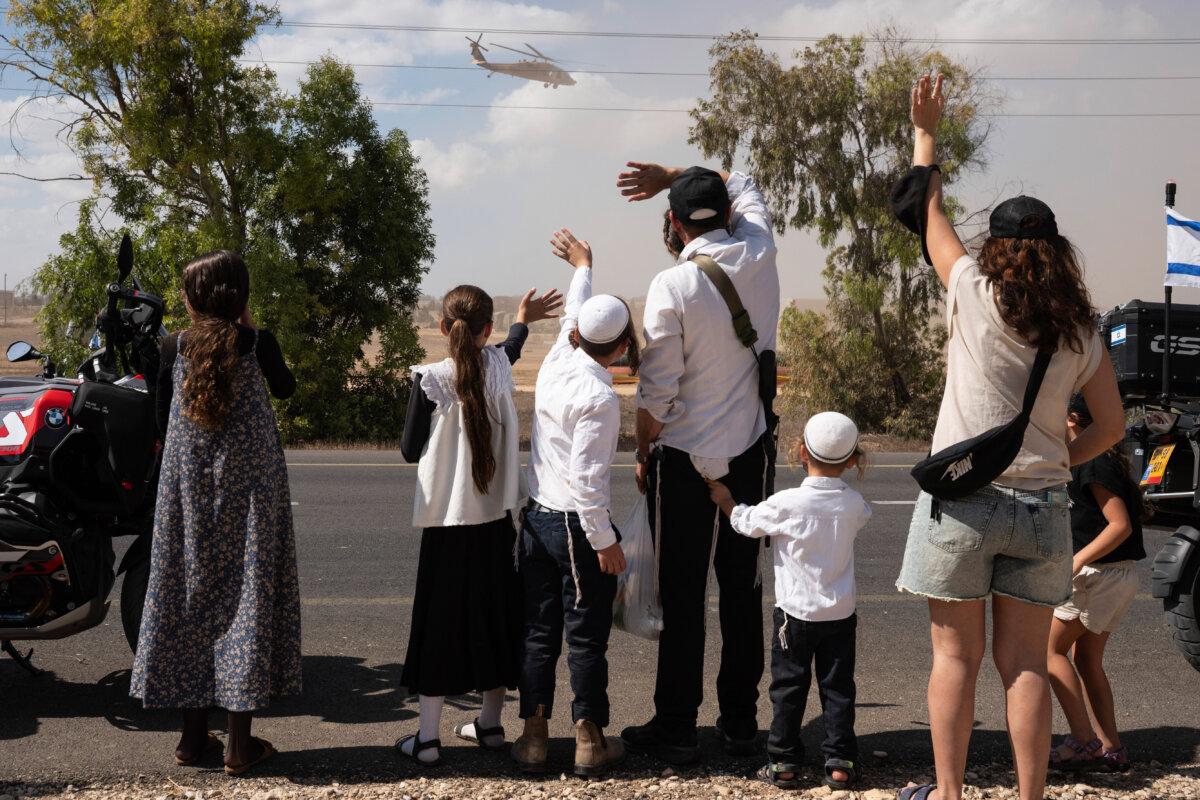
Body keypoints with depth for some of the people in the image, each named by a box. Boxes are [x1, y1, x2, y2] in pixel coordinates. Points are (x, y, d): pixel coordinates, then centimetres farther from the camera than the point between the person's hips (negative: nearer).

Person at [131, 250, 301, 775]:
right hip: (249, 489, -3)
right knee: (246, 592, 3)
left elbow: (163, 422, 6)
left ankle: (193, 735, 17)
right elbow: (285, 387, 12)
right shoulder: (257, 344, -8)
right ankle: (240, 742, 4)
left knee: (190, 593, 11)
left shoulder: (174, 347, -1)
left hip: (187, 491, 3)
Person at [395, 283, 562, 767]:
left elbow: (411, 450, -4)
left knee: (440, 622, 3)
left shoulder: (430, 380, -13)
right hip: (495, 519, 3)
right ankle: (490, 724, 24)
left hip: (447, 521, -3)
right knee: (494, 617, 15)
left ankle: (427, 738, 5)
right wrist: (522, 322, 43)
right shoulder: (499, 369, -3)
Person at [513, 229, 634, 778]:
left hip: (537, 517, 7)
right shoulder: (599, 397, -20)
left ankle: (534, 737, 18)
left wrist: (581, 266, 41)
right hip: (576, 524, -7)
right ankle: (590, 741, 13)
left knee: (540, 631, 13)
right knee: (587, 635, 4)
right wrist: (605, 541, -15)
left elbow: (573, 314, 23)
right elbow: (587, 477, -22)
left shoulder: (558, 360, 1)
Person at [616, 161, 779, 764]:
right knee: (743, 590, 12)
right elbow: (743, 184, 19)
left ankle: (675, 729, 10)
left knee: (682, 598, 3)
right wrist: (670, 176, 12)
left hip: (686, 456, -5)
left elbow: (656, 390, -14)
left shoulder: (672, 287, -16)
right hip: (752, 451, 5)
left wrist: (643, 452, 0)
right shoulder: (759, 255, -2)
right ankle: (740, 722, 19)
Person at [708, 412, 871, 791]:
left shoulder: (786, 504, -16)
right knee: (838, 688, 10)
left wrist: (725, 500, 18)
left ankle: (784, 762, 11)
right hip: (841, 615, 2)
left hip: (796, 613, -2)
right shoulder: (854, 504, -6)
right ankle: (840, 763, 10)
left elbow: (746, 522, -1)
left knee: (788, 688, 8)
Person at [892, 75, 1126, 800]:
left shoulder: (977, 295, -6)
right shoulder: (1080, 331, 3)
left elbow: (931, 212, 8)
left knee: (956, 658, 6)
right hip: (1041, 507, 3)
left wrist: (927, 132, 19)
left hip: (964, 501, -3)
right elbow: (1112, 426, 8)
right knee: (1026, 664, 9)